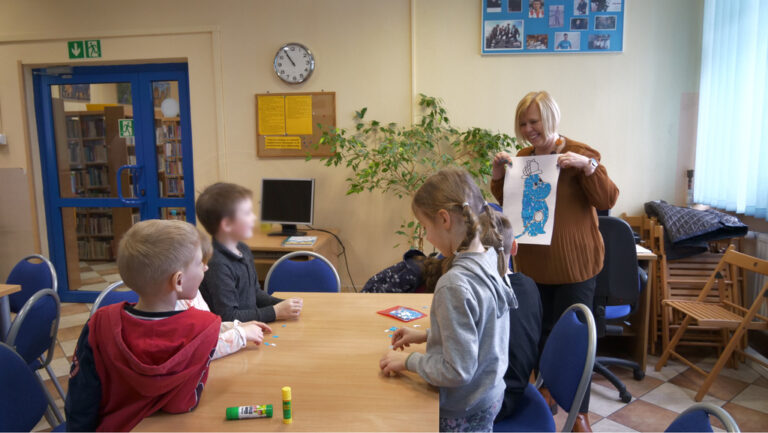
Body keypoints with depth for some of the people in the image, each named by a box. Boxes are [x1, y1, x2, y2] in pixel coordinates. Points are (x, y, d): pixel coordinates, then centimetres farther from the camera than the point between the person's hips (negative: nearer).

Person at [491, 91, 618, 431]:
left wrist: (587, 165, -28)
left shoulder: (579, 154, -9)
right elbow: (508, 204, 14)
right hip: (533, 262, 5)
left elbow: (607, 200, -14)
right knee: (541, 331, 16)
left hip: (573, 262, -5)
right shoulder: (522, 157, 6)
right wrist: (498, 174, -4)